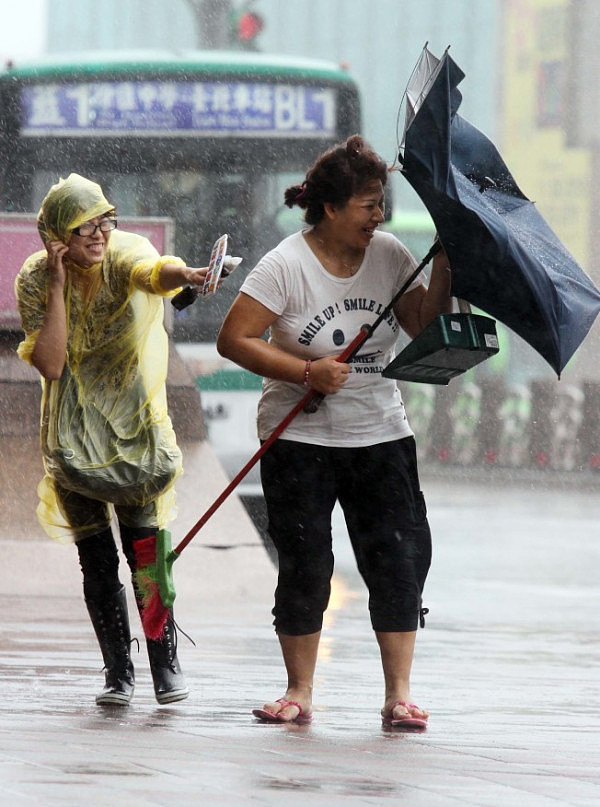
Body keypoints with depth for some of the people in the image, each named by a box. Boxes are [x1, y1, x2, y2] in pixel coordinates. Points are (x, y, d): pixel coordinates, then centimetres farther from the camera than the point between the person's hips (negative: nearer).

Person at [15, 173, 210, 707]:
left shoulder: (125, 254, -14)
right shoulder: (36, 279, -8)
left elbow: (151, 270, -40)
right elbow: (50, 363, -17)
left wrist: (184, 275, -63)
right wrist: (57, 285, -21)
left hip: (134, 424, -2)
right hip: (73, 435, 2)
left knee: (145, 551, -10)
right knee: (96, 559, 3)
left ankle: (166, 666, -1)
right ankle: (118, 673, 12)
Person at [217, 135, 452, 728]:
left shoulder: (388, 256, 3)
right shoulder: (287, 266, -11)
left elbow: (424, 327, 2)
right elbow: (233, 339, -14)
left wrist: (444, 269, -10)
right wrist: (307, 373, -20)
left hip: (381, 436, 3)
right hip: (301, 439, -3)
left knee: (399, 557, -5)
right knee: (304, 568, -1)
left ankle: (399, 695, 0)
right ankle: (299, 693, 11)